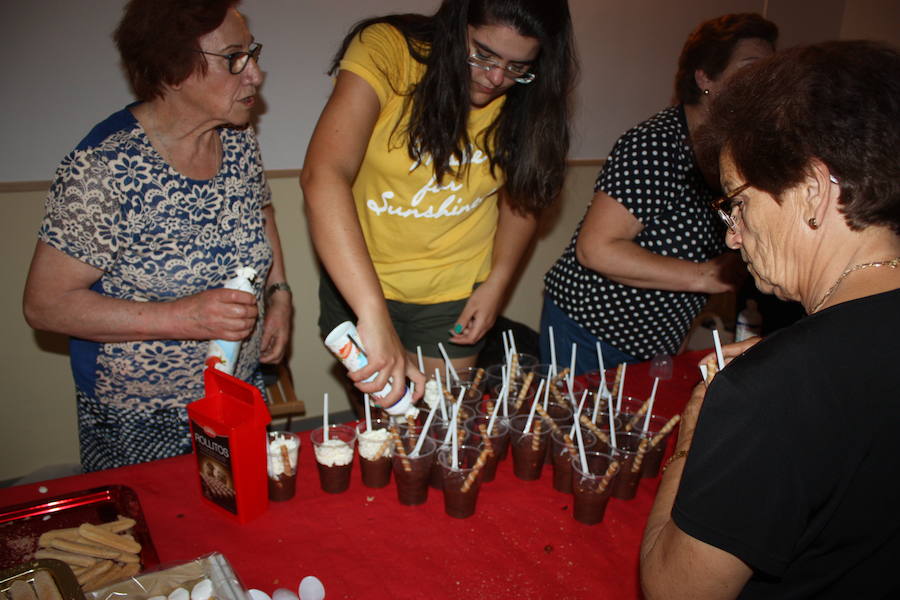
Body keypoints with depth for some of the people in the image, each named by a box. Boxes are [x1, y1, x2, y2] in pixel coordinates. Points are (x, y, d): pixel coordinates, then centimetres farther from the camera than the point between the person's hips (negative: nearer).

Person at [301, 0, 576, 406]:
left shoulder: (525, 97, -9)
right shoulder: (386, 49, -22)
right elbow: (323, 175, -36)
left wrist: (497, 282, -7)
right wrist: (374, 316, -44)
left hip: (456, 295, 3)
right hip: (357, 282, -2)